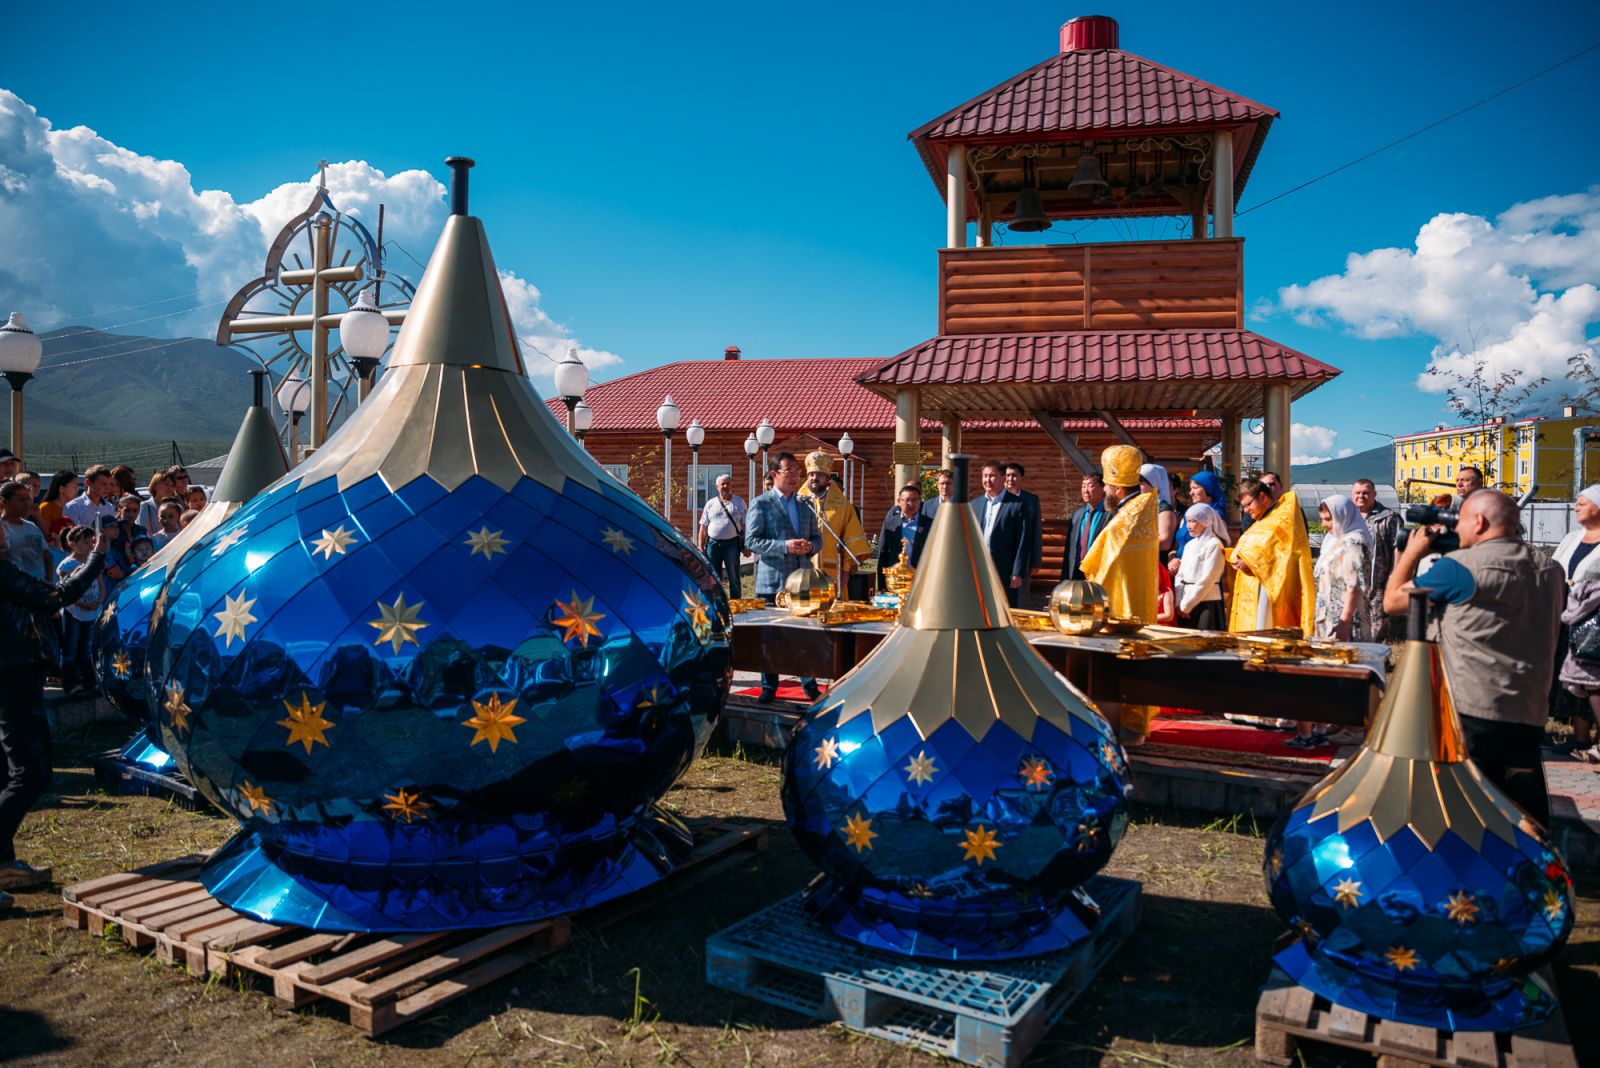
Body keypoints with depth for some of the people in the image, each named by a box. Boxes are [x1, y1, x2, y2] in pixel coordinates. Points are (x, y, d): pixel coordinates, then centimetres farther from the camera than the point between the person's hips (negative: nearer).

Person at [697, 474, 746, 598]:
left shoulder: (739, 502, 5)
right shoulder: (710, 504, 9)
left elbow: (745, 526, 1)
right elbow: (703, 528, 10)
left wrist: (746, 547, -6)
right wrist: (701, 548, 3)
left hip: (732, 544, -2)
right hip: (713, 544, 2)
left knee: (734, 578, 3)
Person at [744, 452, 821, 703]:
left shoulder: (806, 504, 14)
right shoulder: (760, 504, -3)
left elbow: (816, 537, 19)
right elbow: (751, 541, -9)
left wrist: (810, 546, -6)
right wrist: (785, 546, -19)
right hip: (772, 581, -4)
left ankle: (809, 683, 18)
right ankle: (769, 686, 14)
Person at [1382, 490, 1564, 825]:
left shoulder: (1460, 566, -12)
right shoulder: (1550, 570, 9)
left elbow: (1392, 602, -2)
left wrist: (1412, 552, 12)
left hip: (1468, 713, -6)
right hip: (1530, 715, 6)